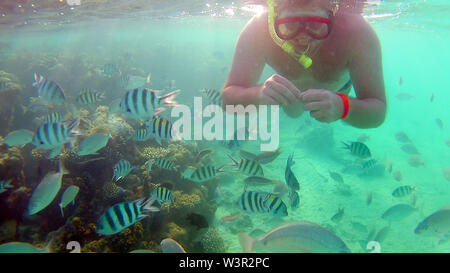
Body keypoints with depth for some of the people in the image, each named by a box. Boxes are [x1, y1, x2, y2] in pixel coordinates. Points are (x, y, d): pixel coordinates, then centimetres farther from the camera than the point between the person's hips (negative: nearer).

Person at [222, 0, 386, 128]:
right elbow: (228, 99, -40)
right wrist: (257, 94, -62)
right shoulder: (257, 32, -42)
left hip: (339, 85, 0)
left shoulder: (357, 33, -45)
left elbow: (378, 113, -42)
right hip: (293, 85, 0)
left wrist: (342, 106, -64)